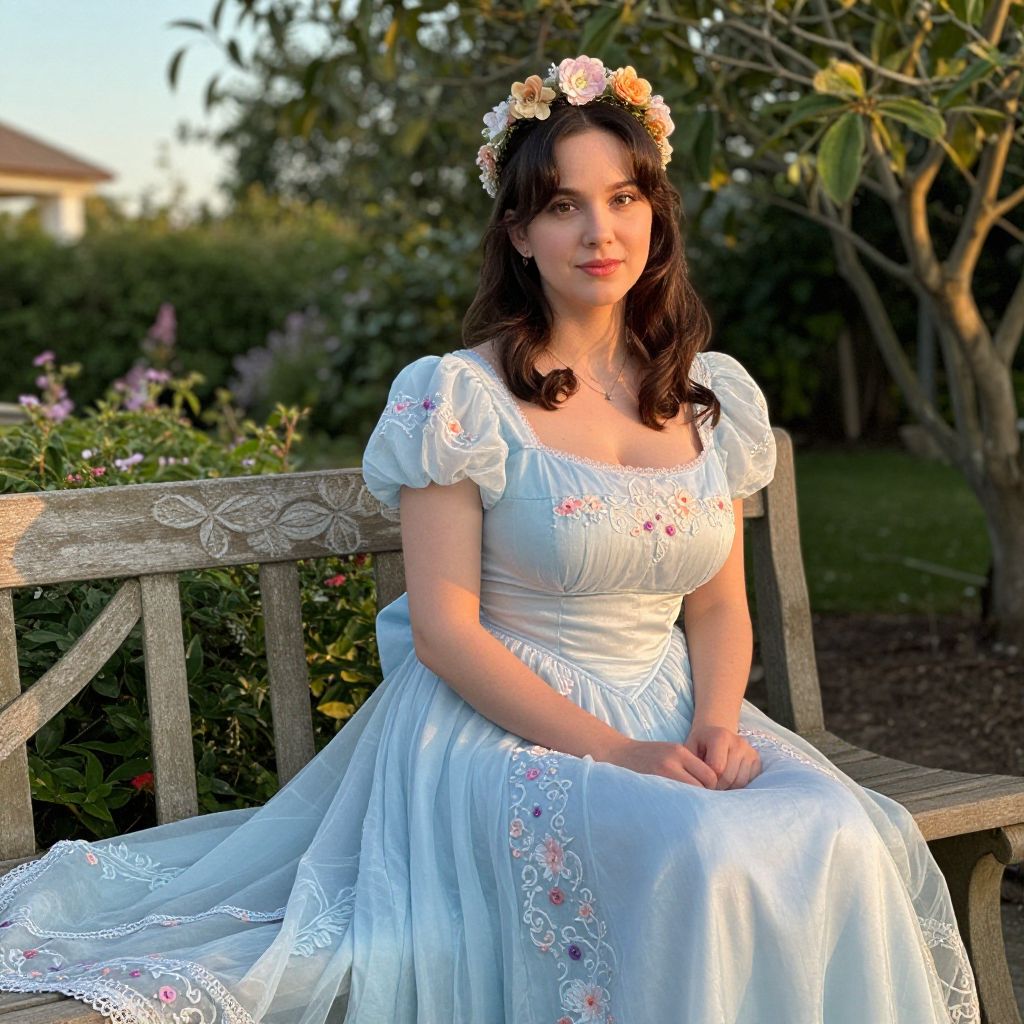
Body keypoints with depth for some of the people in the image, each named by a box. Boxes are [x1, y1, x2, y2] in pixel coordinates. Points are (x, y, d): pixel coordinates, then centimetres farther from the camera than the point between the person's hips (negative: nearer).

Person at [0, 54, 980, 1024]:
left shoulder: (714, 397, 9)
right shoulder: (460, 396, -7)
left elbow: (721, 604, 13)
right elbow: (444, 629, -10)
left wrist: (715, 725, -9)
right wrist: (617, 753, -17)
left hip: (672, 716, 5)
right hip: (503, 723, -5)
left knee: (846, 838, -24)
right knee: (706, 860, -32)